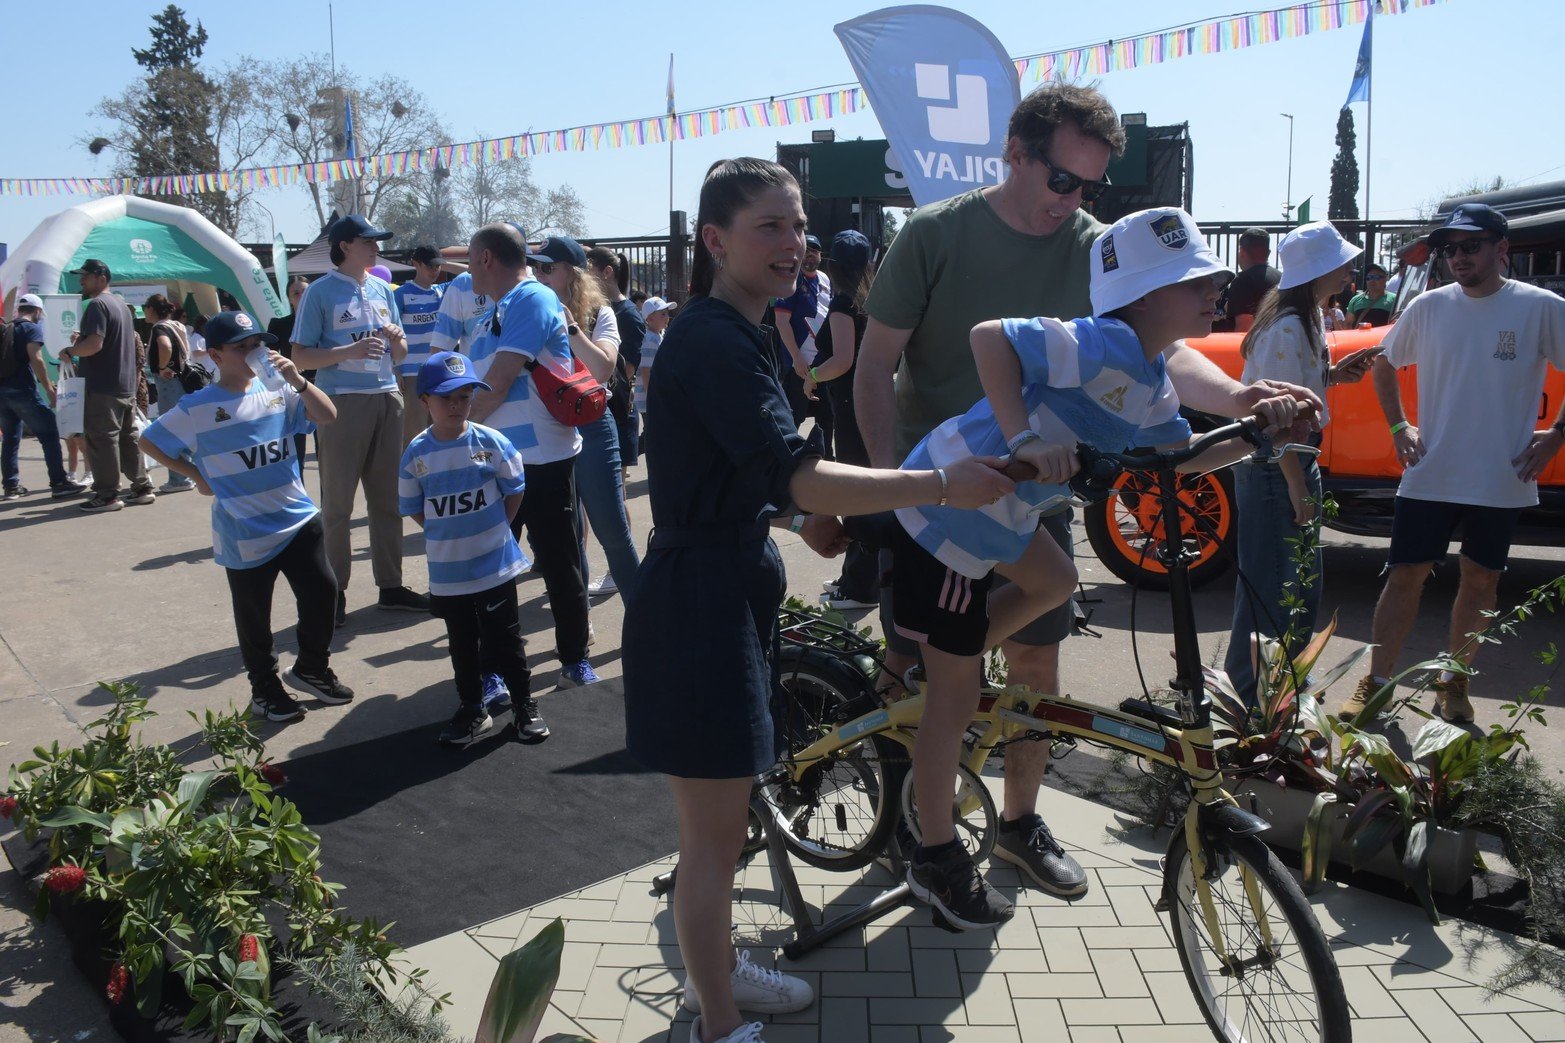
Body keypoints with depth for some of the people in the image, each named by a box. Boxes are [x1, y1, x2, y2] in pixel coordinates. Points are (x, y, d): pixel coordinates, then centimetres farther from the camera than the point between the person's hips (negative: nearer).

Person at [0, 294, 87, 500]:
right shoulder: (32, 328, -4)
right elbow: (35, 358, -16)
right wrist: (49, 388, -15)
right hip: (22, 389, -8)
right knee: (49, 434, -4)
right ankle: (59, 483, -8)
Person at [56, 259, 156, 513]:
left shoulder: (97, 304, -13)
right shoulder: (120, 304, 17)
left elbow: (95, 343, -23)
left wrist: (69, 351, -7)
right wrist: (82, 339, 22)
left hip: (103, 387, -9)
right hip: (126, 385, 9)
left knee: (102, 439, -4)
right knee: (129, 437, 13)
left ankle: (107, 495, -2)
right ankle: (142, 487, 16)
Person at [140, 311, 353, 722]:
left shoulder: (276, 390, 0)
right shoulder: (197, 408, -7)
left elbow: (328, 416, -8)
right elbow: (149, 442, 3)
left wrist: (296, 380, -20)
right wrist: (197, 476, 2)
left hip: (299, 519, 3)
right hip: (245, 534, -3)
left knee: (322, 593, 5)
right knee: (253, 615, 9)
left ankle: (311, 668, 28)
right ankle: (264, 688, 28)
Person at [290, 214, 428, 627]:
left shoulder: (382, 289, 13)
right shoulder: (321, 292, -3)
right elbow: (301, 356, -6)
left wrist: (395, 338, -5)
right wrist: (350, 350, -19)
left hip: (387, 398, 6)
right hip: (343, 402, -5)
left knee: (388, 498, 10)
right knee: (338, 503, 0)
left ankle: (390, 585, 18)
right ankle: (334, 590, 8)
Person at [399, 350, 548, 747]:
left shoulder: (491, 442, -10)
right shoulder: (416, 453, -6)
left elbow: (514, 492, 0)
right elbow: (413, 508, 4)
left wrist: (490, 531, 0)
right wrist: (449, 535, 0)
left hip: (496, 565, -2)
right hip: (446, 572, 2)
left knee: (505, 639, 7)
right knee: (462, 644, 15)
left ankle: (525, 705, 23)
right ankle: (472, 710, 30)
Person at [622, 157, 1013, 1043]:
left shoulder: (733, 335, 12)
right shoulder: (714, 344, -21)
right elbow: (798, 477, -29)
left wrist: (806, 514, 9)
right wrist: (943, 484, -26)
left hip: (737, 589, 10)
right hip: (699, 602, -10)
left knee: (728, 816, 23)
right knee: (714, 832, 3)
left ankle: (718, 969, 41)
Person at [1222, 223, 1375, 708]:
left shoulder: (1307, 317, 10)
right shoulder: (1288, 328, -21)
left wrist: (1333, 373, 3)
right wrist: (1296, 485, -21)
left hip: (1295, 461, 10)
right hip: (1274, 467, -10)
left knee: (1303, 580, 18)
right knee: (1270, 584, -2)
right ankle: (1247, 698, 10)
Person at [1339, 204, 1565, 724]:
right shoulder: (1428, 307, 2)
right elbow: (1384, 364, 16)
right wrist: (1398, 426, 7)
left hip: (1502, 481, -1)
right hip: (1430, 475, 1)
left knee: (1480, 579, 10)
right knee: (1406, 574, 2)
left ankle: (1454, 682, 26)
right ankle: (1375, 683, 9)